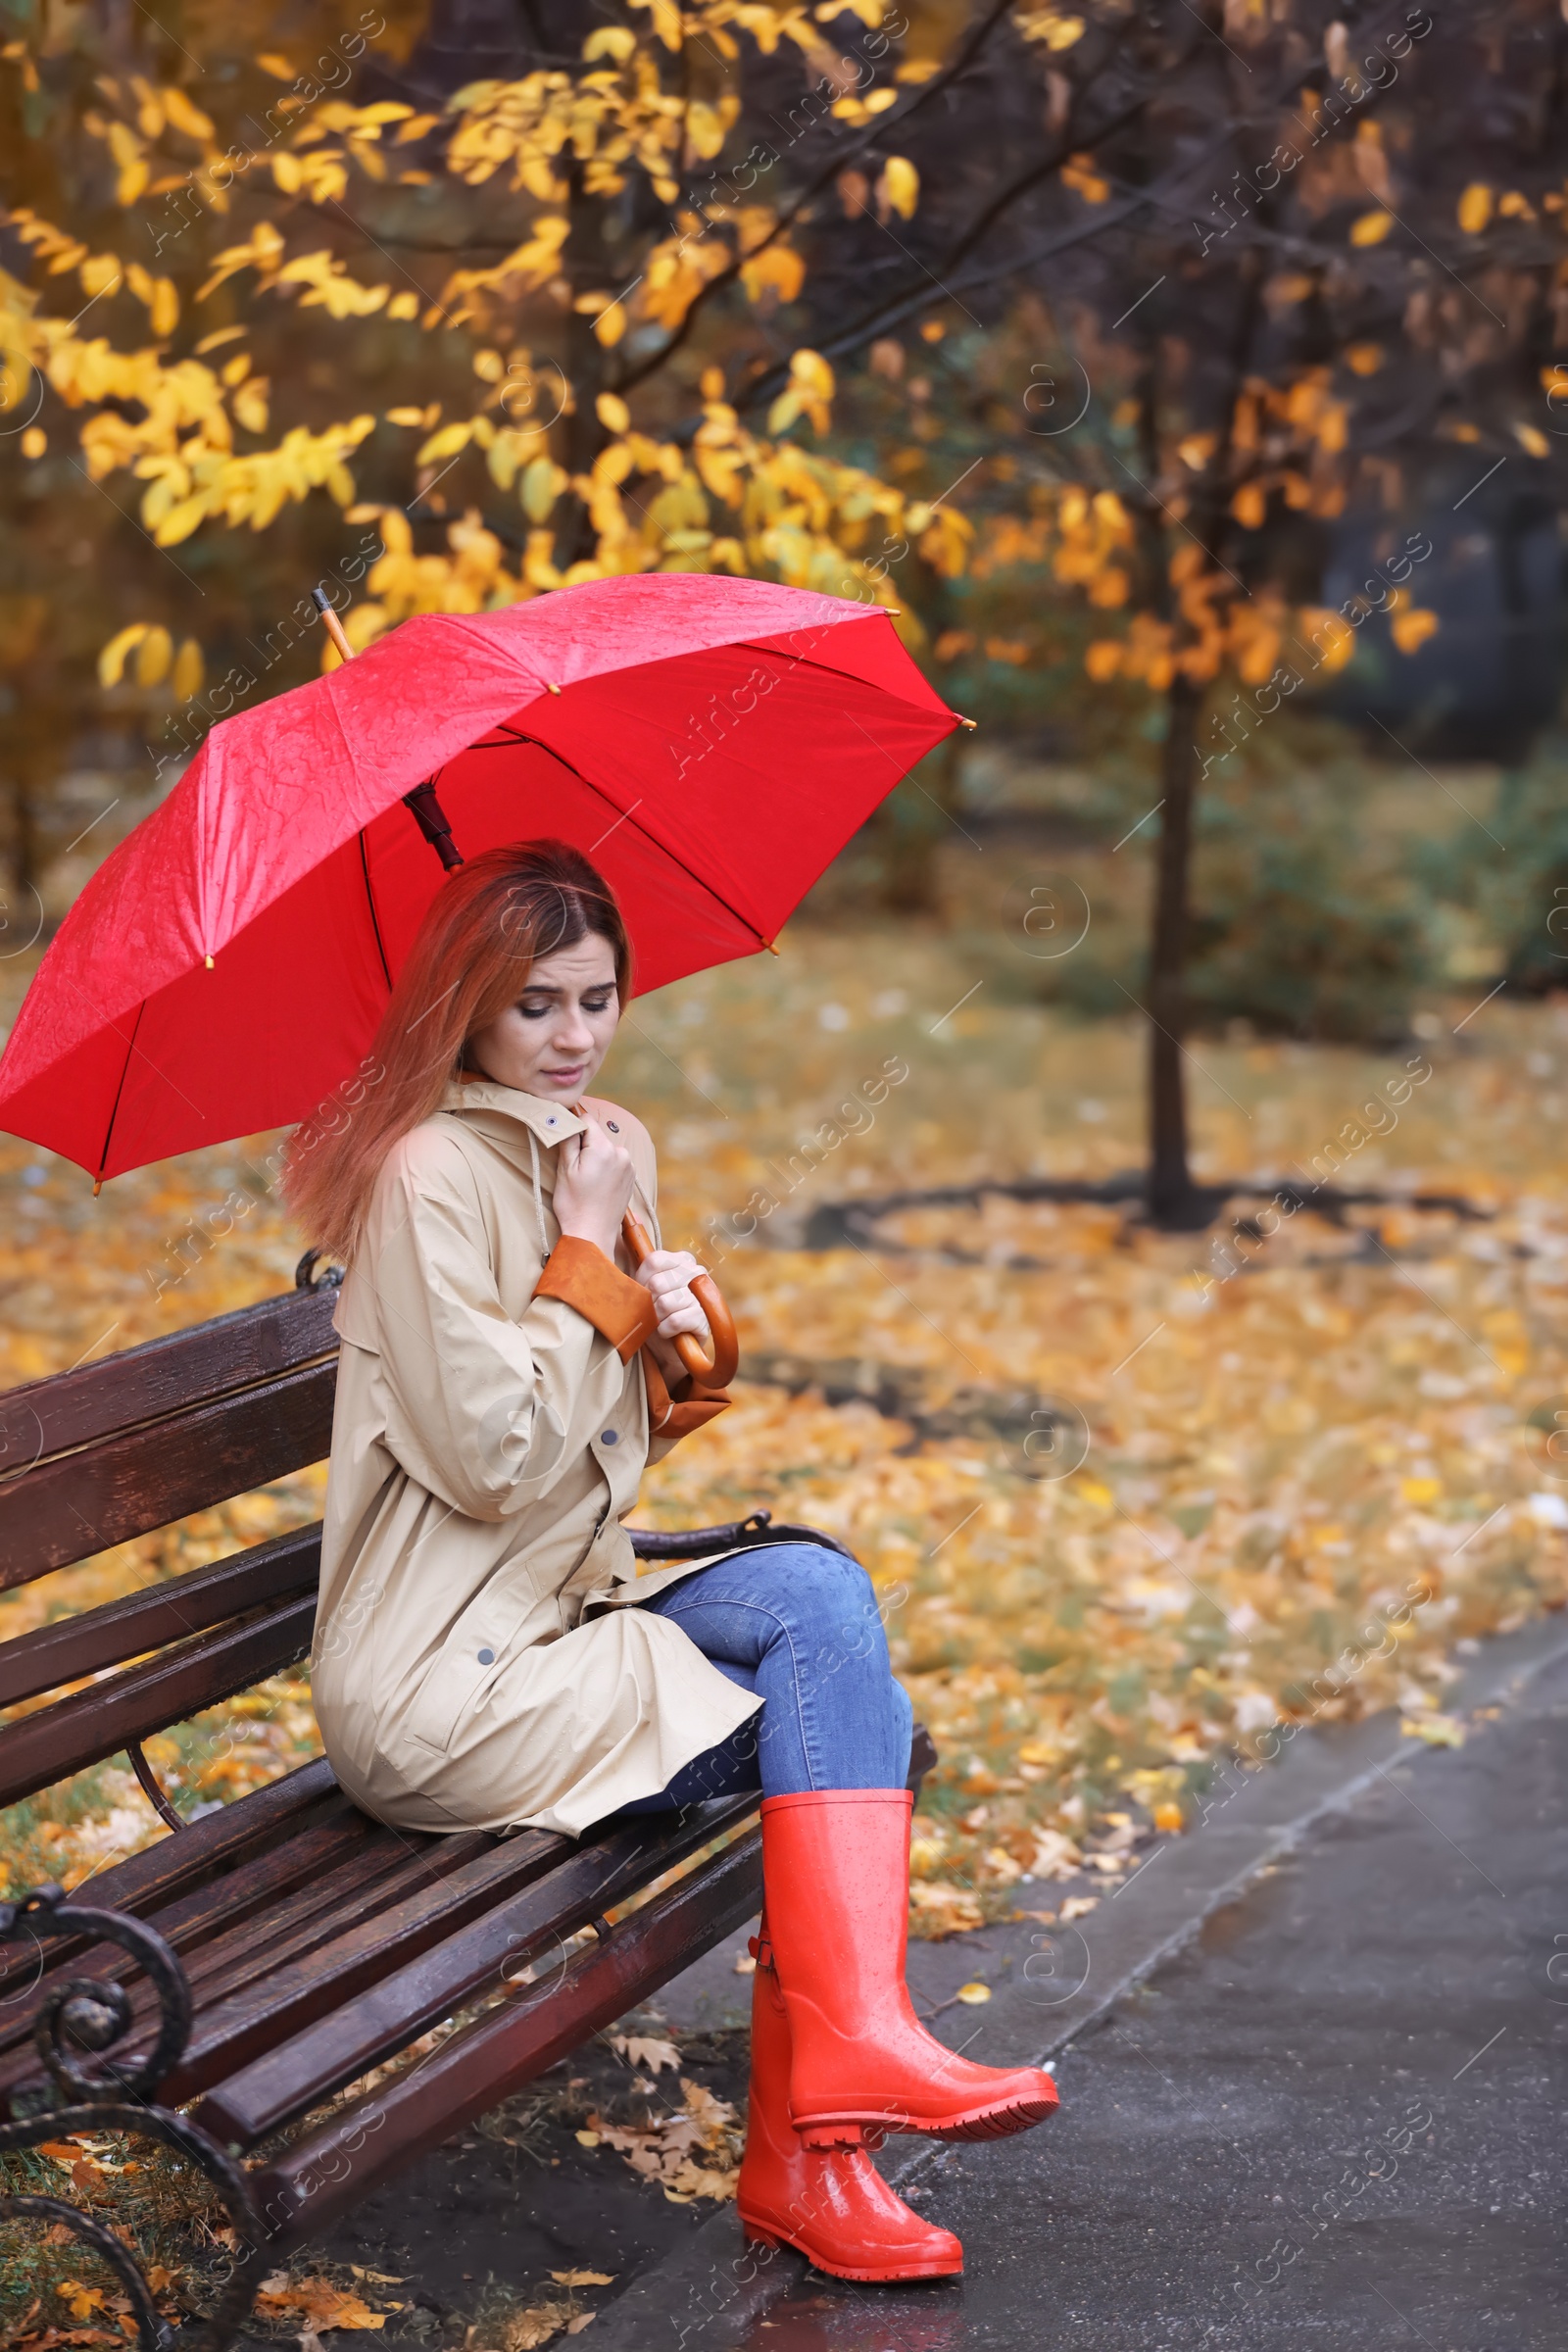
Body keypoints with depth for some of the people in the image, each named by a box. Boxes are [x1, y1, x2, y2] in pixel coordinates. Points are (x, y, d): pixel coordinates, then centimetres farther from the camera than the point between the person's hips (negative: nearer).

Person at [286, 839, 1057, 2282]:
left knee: (820, 1587, -17)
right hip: (437, 1686, -7)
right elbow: (498, 1457, -19)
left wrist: (681, 1332, -2)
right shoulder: (428, 1177, -14)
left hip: (566, 1609, 7)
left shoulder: (611, 1148, 12)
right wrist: (586, 1248, -14)